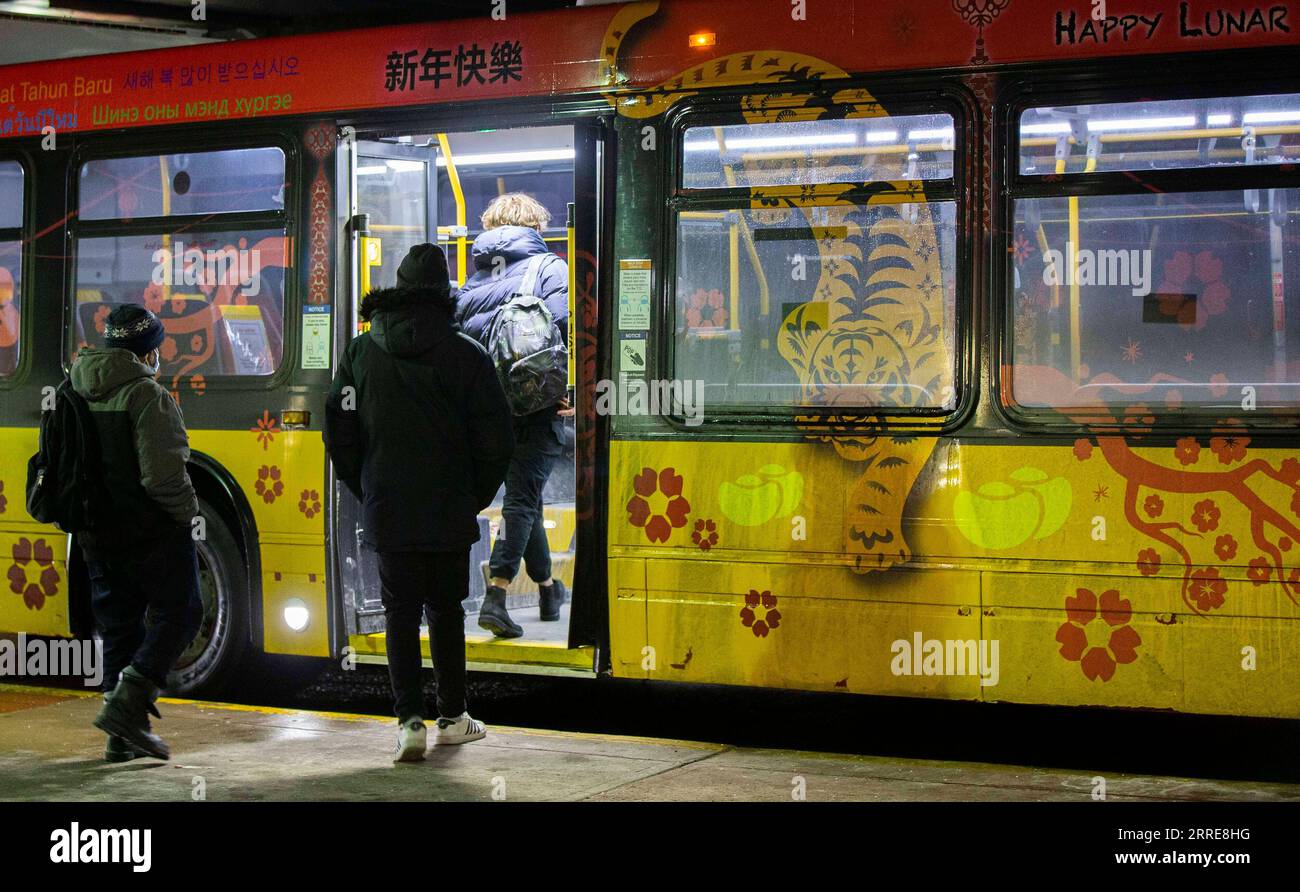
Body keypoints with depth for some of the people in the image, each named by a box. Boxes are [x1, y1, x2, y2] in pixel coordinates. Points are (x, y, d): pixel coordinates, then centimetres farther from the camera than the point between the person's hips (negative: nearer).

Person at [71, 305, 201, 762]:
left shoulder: (75, 394, 9)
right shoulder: (147, 396, -16)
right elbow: (163, 474, -22)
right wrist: (186, 511, -8)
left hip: (97, 532, 8)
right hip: (150, 531, -7)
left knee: (118, 622, 13)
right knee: (177, 612, 3)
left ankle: (122, 735, 14)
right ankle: (127, 703, -12)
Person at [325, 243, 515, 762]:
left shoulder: (361, 352, 1)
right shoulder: (467, 356, -6)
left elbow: (339, 432, 4)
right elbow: (495, 441, -5)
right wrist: (475, 498, 9)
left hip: (387, 515, 1)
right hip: (450, 515, -1)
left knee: (401, 614, 5)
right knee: (445, 611, 13)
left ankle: (409, 721, -5)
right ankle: (452, 719, 21)